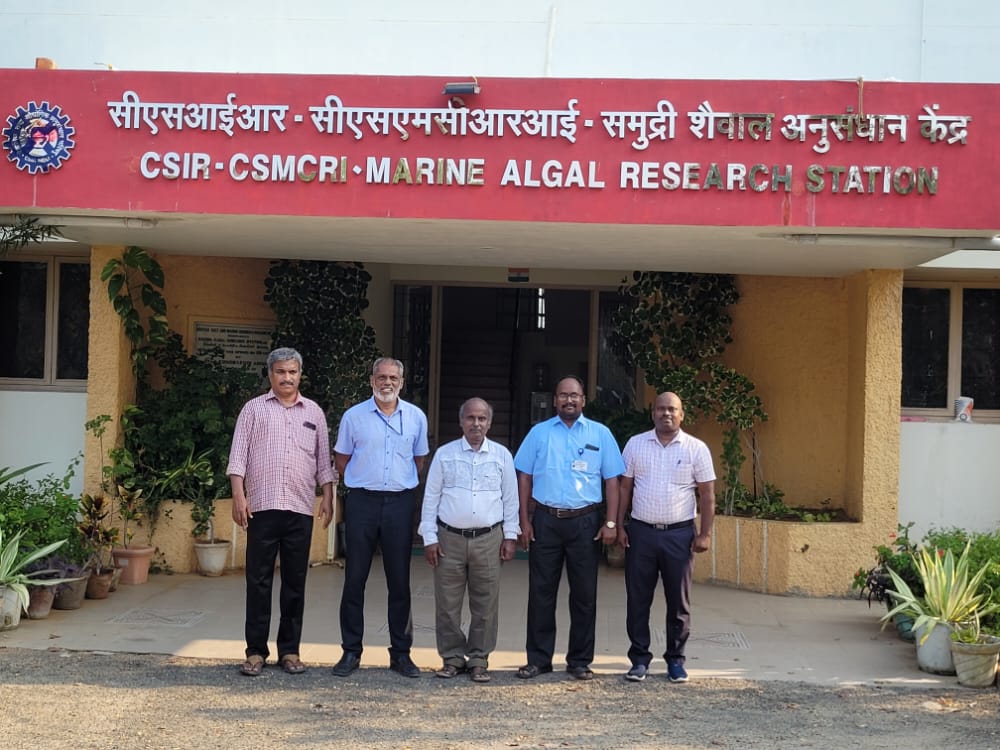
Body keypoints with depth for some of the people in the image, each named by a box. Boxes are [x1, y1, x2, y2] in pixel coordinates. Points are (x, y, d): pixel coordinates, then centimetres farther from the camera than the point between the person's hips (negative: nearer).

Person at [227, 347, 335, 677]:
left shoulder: (314, 412, 13)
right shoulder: (254, 409, 6)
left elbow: (323, 460, 14)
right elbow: (238, 455, 1)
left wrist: (328, 497, 6)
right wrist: (238, 495, -8)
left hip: (301, 507, 2)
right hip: (262, 505, -2)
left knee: (295, 582, 5)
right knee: (258, 581, 1)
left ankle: (289, 650, 13)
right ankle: (256, 651, 7)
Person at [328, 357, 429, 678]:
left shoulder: (416, 417, 5)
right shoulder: (354, 416, 1)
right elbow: (341, 460, 10)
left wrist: (402, 483, 11)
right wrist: (364, 480, 9)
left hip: (400, 503, 1)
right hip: (362, 502, -1)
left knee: (400, 581, 5)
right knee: (354, 579, 2)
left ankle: (401, 652, 13)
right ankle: (351, 651, 11)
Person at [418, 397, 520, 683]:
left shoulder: (502, 455, 6)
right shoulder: (444, 454, 4)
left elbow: (510, 498, 9)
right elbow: (431, 497, 5)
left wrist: (510, 536, 5)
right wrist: (429, 538, 1)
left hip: (489, 539, 0)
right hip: (449, 539, 0)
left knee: (485, 604, 3)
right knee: (447, 603, 4)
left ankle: (479, 660, 13)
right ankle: (452, 657, 16)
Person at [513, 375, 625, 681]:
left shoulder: (600, 434, 5)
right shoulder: (539, 433, 7)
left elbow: (611, 480, 4)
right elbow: (524, 477, 7)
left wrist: (611, 523, -4)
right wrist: (525, 520, 0)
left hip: (585, 521, 0)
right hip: (545, 520, 0)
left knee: (584, 593, 5)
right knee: (541, 592, 4)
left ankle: (580, 661, 16)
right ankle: (538, 659, 13)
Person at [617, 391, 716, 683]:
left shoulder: (696, 449, 0)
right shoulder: (635, 444, 5)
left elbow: (707, 494, 1)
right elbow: (625, 487, 7)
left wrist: (705, 534, -4)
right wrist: (620, 526, 1)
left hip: (679, 533, -1)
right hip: (641, 531, 1)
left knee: (679, 601, 6)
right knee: (637, 599, 4)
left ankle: (676, 660, 17)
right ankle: (639, 659, 14)